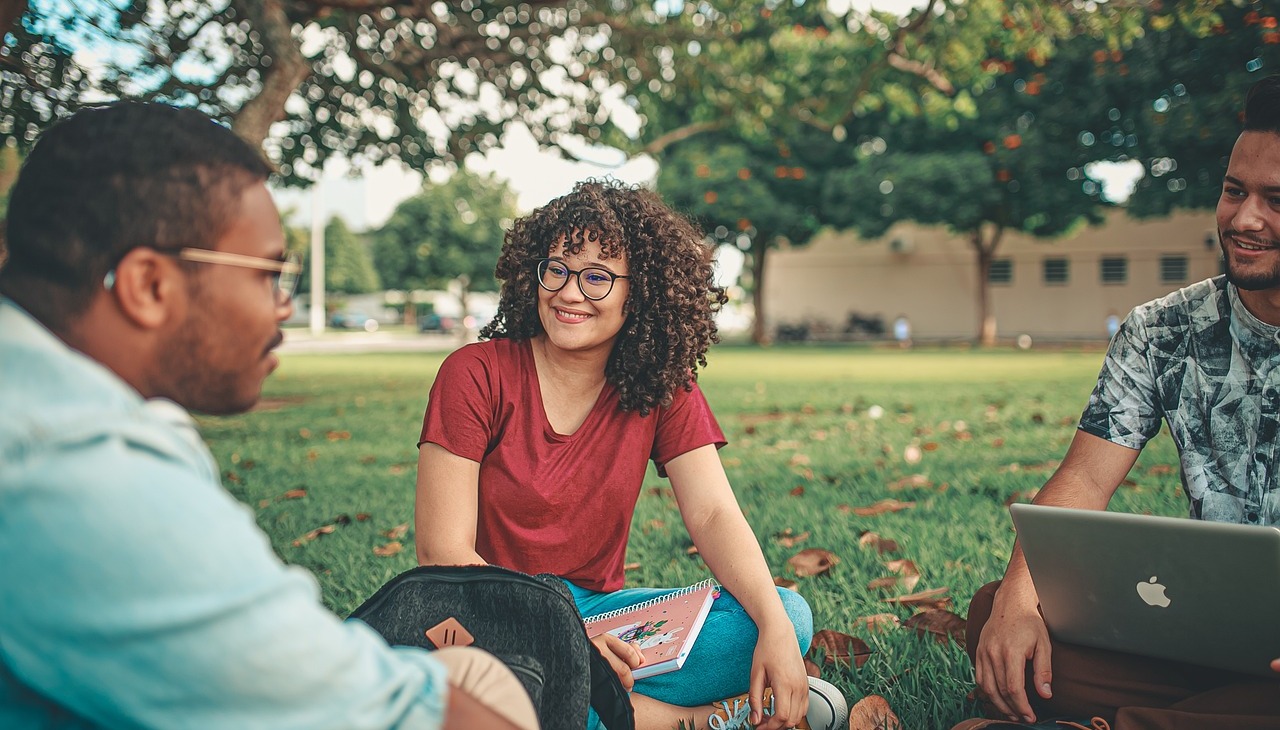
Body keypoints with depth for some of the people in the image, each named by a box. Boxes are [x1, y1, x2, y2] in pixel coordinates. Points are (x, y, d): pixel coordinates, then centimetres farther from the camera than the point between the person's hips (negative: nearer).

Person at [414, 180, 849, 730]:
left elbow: (713, 515, -9)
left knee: (790, 615, -15)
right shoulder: (477, 375, -11)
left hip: (597, 608, 3)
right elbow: (442, 551, -16)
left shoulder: (665, 389, 1)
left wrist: (775, 628, -28)